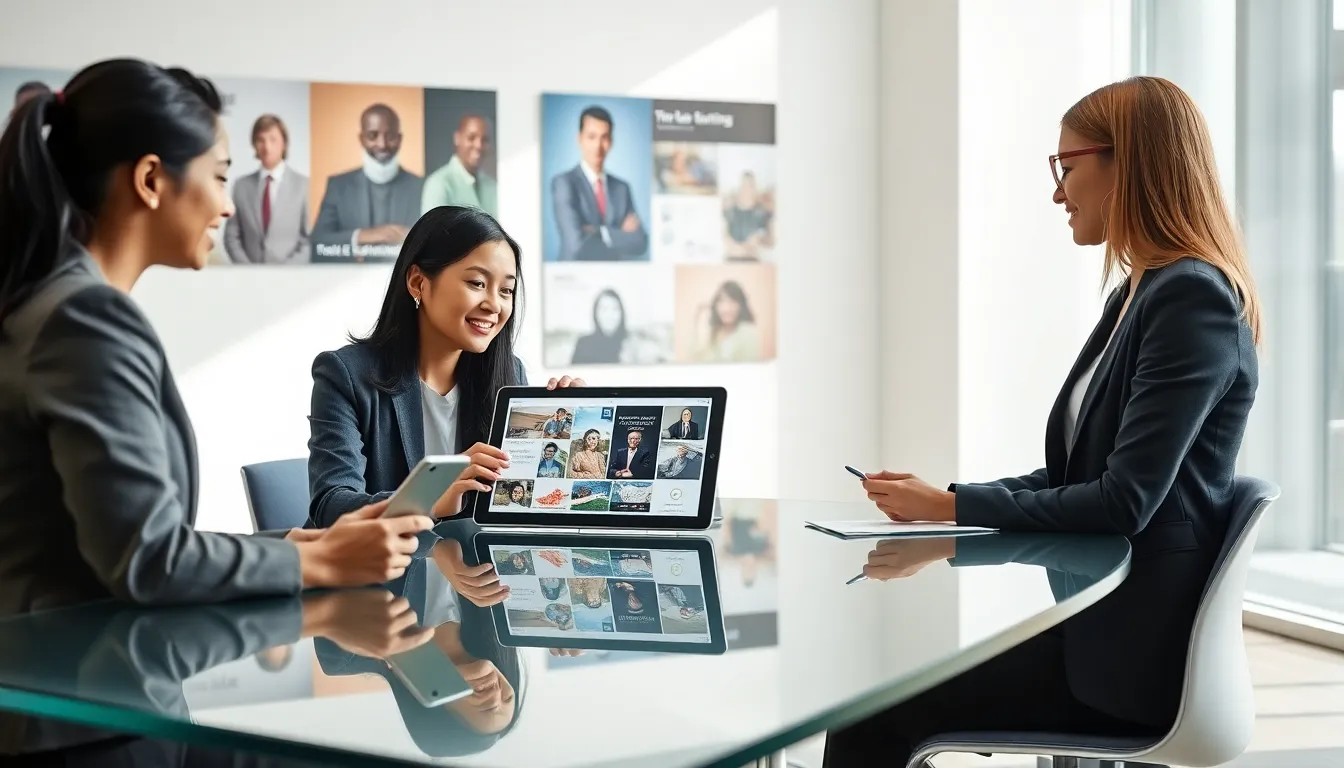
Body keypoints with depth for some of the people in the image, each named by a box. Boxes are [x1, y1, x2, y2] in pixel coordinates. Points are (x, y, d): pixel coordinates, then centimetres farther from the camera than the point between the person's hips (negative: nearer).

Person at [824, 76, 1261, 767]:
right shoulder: (1139, 293, 16)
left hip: (1134, 651, -9)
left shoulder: (1194, 298, -15)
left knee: (876, 710, -14)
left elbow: (1124, 503, -21)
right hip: (1099, 618, 9)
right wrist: (938, 505, 4)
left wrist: (954, 507, -14)